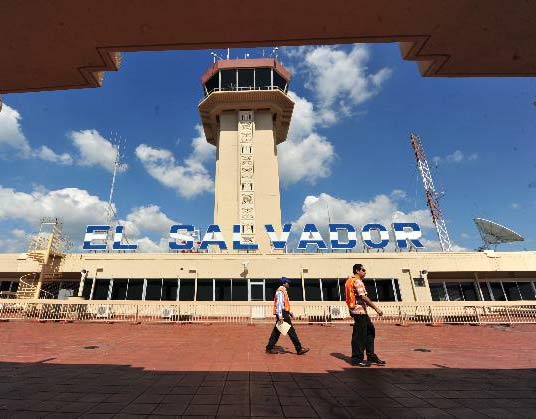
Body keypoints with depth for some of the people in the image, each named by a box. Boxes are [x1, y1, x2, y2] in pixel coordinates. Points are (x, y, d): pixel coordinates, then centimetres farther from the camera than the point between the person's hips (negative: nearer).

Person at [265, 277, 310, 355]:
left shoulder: (283, 291, 20)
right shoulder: (280, 291, -13)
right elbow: (279, 303, -21)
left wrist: (289, 312, 23)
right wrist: (280, 316, -26)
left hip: (284, 313, 10)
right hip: (282, 314, -10)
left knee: (276, 332, 11)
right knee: (291, 331, -5)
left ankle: (269, 348, 15)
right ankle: (299, 349, 1)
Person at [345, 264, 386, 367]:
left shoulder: (350, 280, 16)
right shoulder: (358, 281, -15)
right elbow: (363, 297, -24)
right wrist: (376, 308, -22)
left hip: (361, 311, 10)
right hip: (360, 311, -10)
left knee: (370, 331, 17)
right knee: (359, 335, -1)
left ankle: (371, 356, 25)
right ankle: (357, 359, 10)